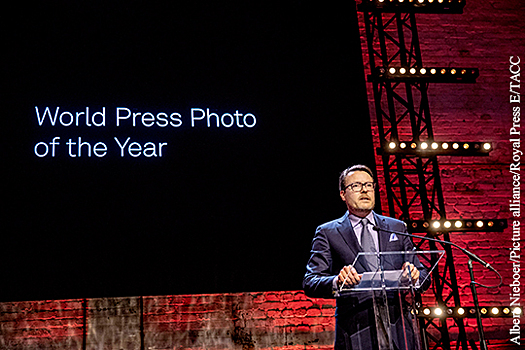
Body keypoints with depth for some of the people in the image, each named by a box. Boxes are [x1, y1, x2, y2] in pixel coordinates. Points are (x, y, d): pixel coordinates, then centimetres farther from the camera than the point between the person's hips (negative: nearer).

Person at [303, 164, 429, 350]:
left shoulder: (397, 228, 16)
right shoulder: (327, 232, 6)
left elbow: (424, 275, 15)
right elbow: (310, 282, -3)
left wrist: (414, 275, -9)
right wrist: (337, 281, -24)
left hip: (397, 329, 3)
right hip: (355, 332, -2)